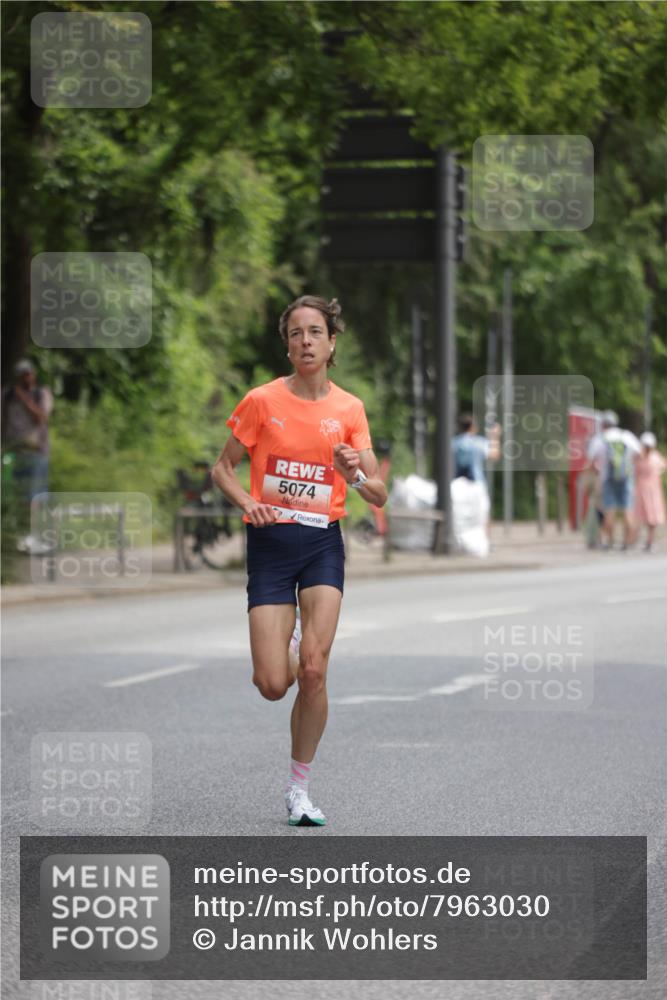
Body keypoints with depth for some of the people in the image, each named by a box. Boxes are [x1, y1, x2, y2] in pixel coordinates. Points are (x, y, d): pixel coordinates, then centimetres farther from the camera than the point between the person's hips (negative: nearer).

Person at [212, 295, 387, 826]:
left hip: (323, 543, 1)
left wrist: (356, 477, -19)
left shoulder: (349, 408, 3)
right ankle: (285, 636, 33)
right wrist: (248, 501, -12)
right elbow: (223, 468, 7)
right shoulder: (262, 401, -2)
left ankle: (300, 789, 1)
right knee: (273, 685, -7)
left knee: (313, 669, -15)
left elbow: (379, 495, 2)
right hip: (271, 543, -1)